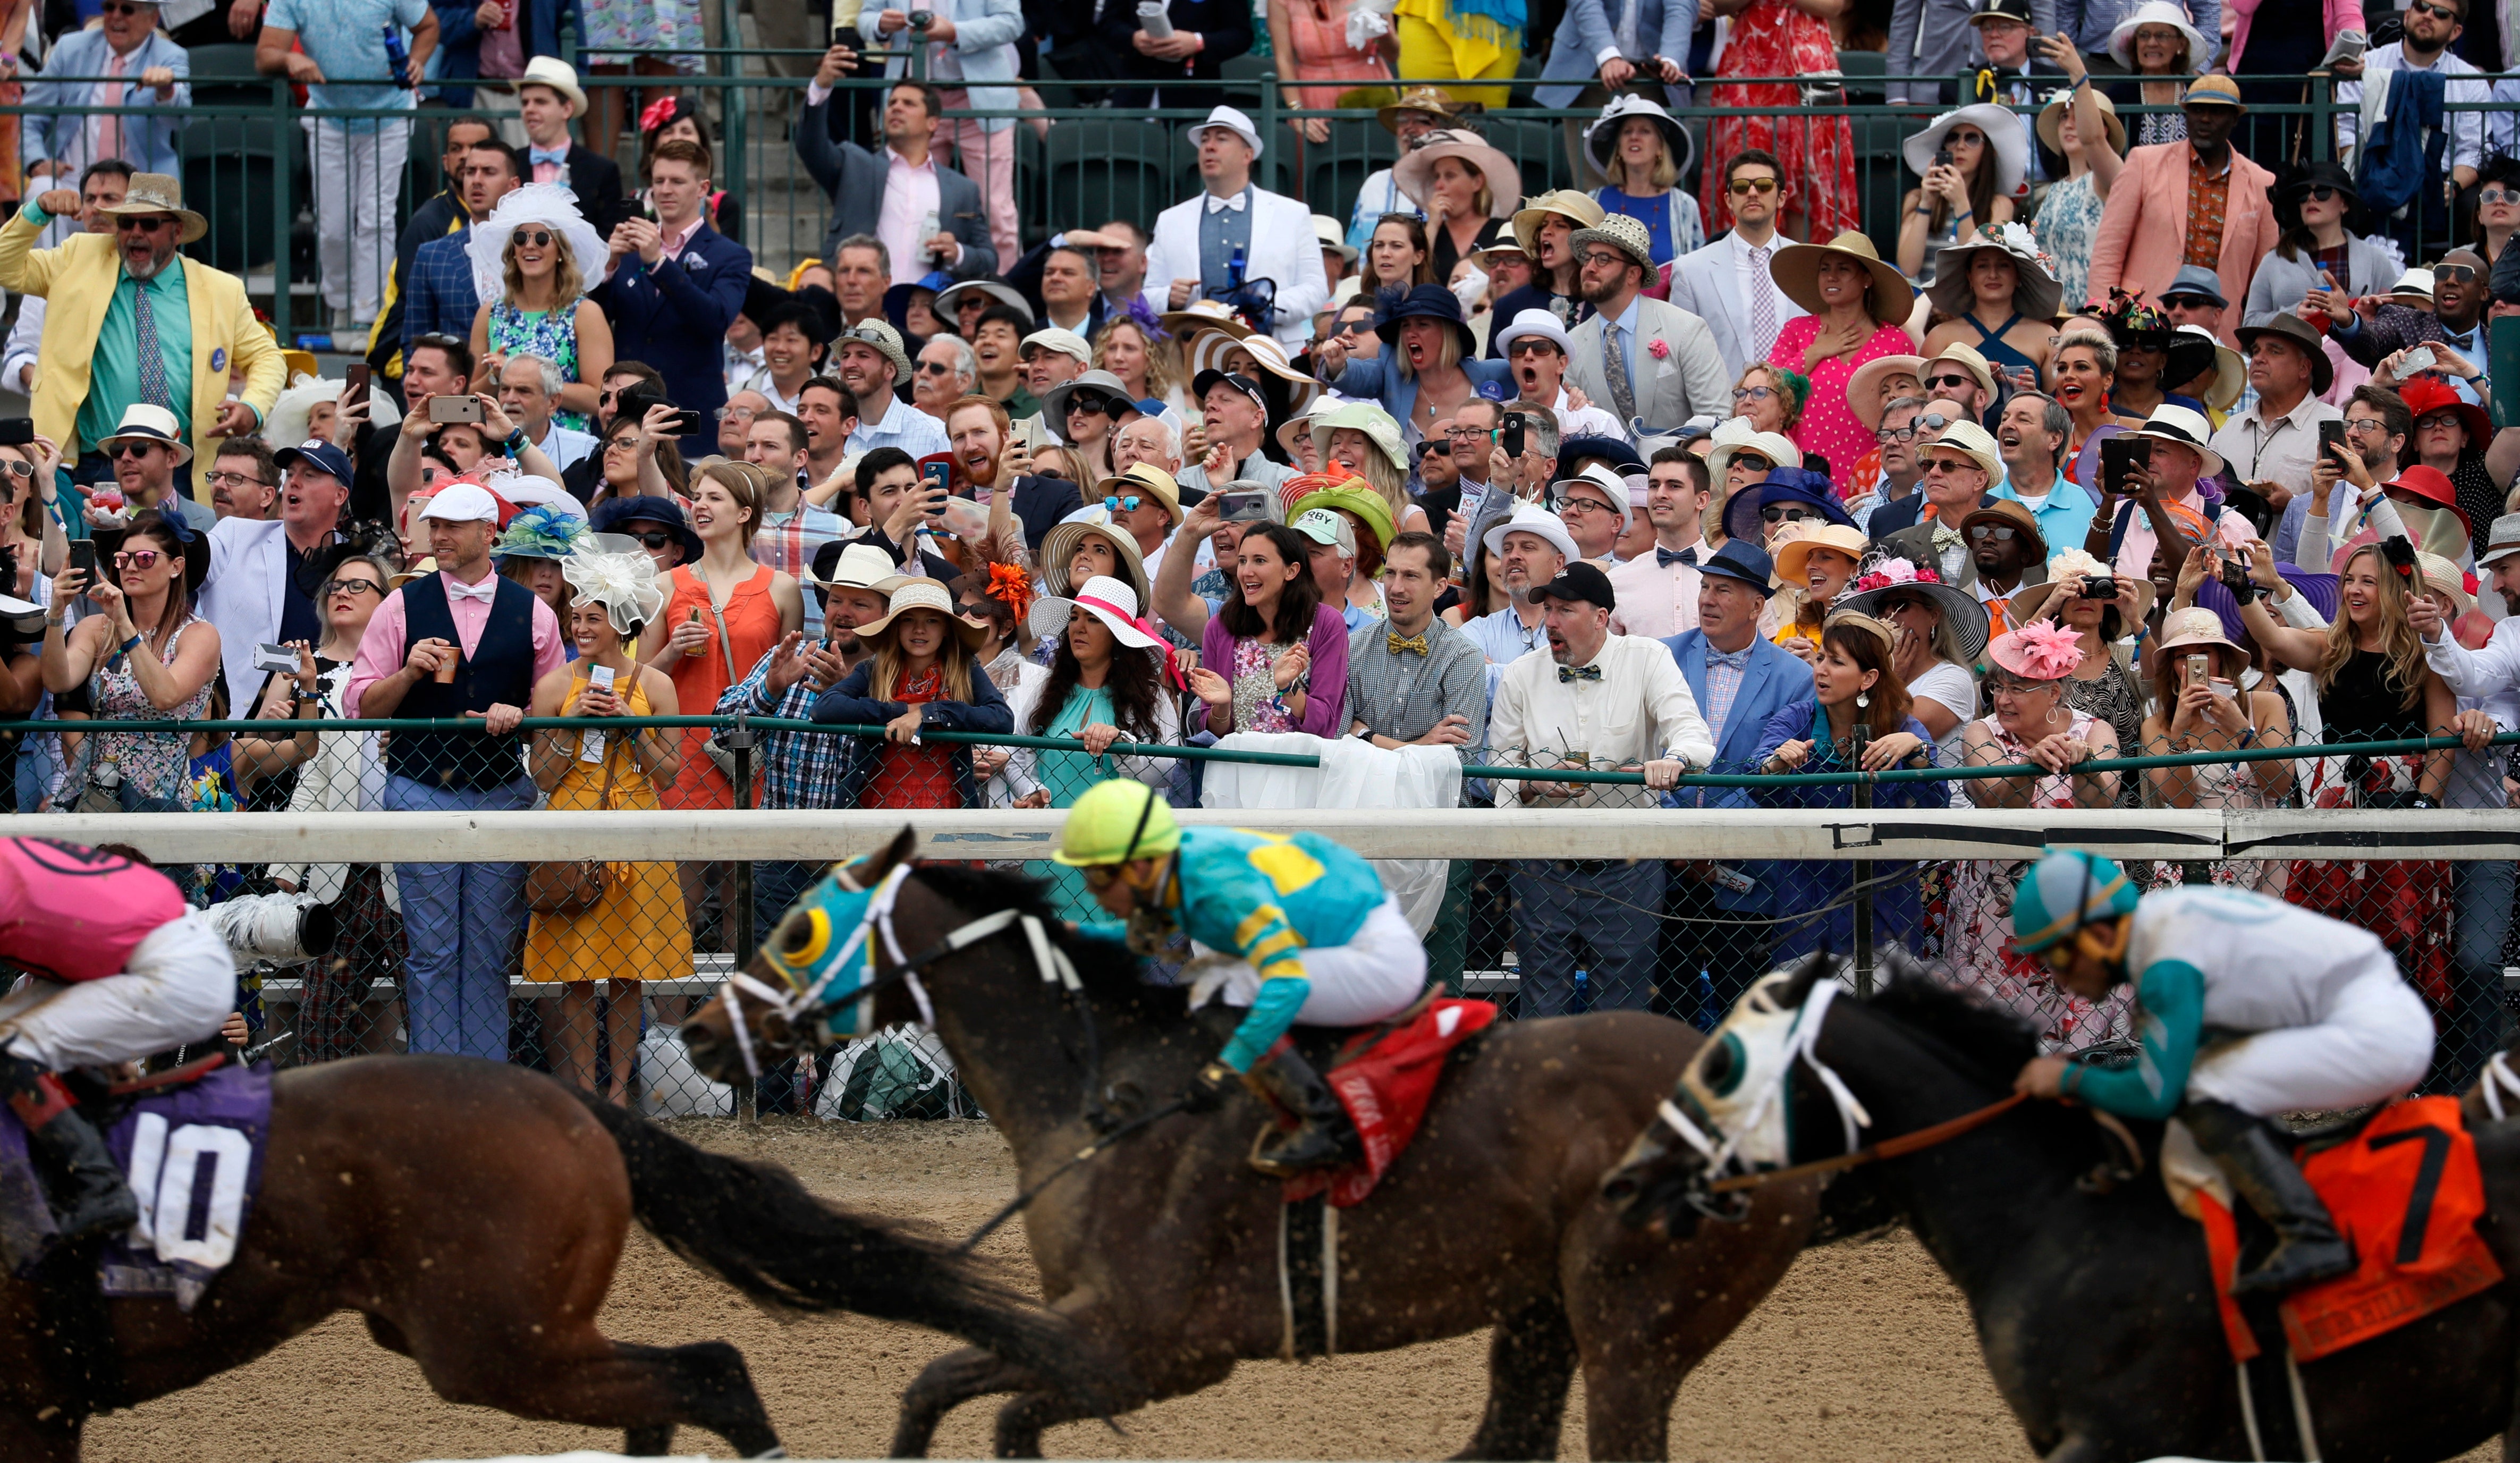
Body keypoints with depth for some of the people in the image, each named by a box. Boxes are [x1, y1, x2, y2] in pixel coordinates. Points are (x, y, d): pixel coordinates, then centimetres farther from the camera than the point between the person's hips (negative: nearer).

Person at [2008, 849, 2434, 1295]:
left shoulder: (2169, 967, -19)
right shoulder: (2169, 913, 10)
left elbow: (2155, 1097, -16)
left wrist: (2070, 1079, -2)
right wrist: (2096, 1075, 13)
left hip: (2383, 1035, -10)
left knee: (2209, 1098, -19)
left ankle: (2310, 1237, -23)